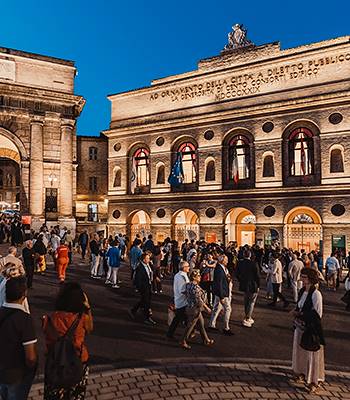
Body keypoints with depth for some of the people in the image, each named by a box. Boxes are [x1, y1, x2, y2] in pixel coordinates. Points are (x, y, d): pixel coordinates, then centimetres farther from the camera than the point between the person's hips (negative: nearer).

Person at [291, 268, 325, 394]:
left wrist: (301, 314, -15)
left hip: (311, 328, -7)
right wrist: (296, 312, -3)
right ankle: (301, 373, 37)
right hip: (300, 327, 7)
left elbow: (317, 314, -18)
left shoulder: (316, 294, -20)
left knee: (311, 353, 6)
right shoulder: (302, 291, 3)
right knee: (299, 350, 17)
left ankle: (313, 381, 21)